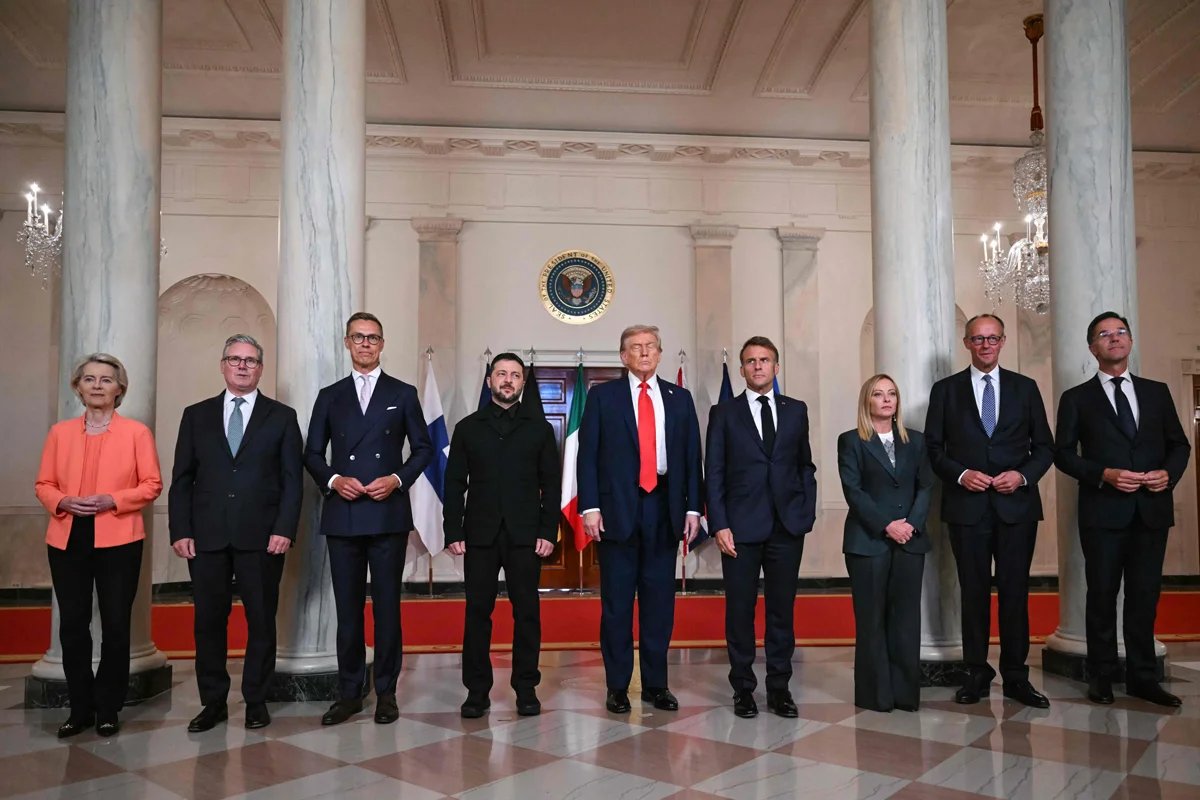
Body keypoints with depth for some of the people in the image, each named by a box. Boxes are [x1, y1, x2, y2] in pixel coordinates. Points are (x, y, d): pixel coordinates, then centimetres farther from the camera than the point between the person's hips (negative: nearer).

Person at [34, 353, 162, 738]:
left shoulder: (137, 432, 1)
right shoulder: (60, 432, 10)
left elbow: (152, 484, -2)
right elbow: (43, 484, 10)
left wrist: (112, 500, -16)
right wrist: (64, 502, -10)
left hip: (118, 541, -2)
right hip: (67, 541, 3)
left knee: (116, 627, 3)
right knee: (72, 626, 6)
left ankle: (108, 710, 16)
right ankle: (80, 709, 19)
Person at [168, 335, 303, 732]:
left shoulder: (282, 416, 6)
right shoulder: (196, 415, 11)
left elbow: (293, 479, 1)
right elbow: (182, 479, 8)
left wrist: (284, 530, -9)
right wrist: (180, 531, -1)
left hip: (261, 537, -1)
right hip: (206, 536, 2)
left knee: (261, 620, 5)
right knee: (208, 620, 7)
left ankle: (256, 701, 18)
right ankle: (213, 702, 20)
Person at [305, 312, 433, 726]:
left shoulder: (403, 394, 8)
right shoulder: (330, 396, 12)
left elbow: (423, 447, 7)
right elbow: (312, 453, 11)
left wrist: (398, 479, -8)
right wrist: (333, 480, -7)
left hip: (388, 514, -1)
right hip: (342, 516, 2)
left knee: (387, 605, 3)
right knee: (347, 607, 7)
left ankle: (386, 691, 13)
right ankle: (349, 692, 16)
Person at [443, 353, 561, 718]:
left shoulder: (539, 428, 9)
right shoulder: (468, 427, 10)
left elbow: (551, 484, 5)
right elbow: (455, 484, 7)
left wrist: (548, 532, -4)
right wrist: (453, 532, -2)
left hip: (525, 536, 0)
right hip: (479, 535, 1)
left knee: (526, 612, 3)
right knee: (477, 612, 3)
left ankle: (526, 688, 13)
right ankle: (477, 690, 12)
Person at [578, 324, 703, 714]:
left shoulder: (680, 398, 11)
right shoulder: (602, 396, 4)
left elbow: (692, 457, 9)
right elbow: (588, 455, -1)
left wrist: (693, 507, 2)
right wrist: (590, 507, -9)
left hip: (664, 509, 2)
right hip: (617, 509, -2)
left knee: (660, 601, 8)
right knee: (617, 602, 4)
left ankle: (656, 684, 20)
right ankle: (617, 686, 15)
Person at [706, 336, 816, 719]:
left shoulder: (796, 410, 10)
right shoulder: (724, 413, 3)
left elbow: (806, 466, 13)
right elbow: (713, 473, 0)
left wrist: (807, 512, 2)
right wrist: (719, 525, -8)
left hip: (788, 526, 2)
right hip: (741, 526, -2)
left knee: (782, 609, 8)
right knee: (740, 610, 4)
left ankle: (779, 688, 19)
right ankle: (743, 688, 17)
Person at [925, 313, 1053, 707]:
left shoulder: (1025, 388, 9)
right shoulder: (945, 390, 6)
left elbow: (1044, 446, 9)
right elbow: (933, 448, 4)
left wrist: (1023, 475, -9)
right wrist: (961, 474, -12)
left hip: (1017, 504, 1)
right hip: (967, 505, -1)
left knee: (1015, 591, 4)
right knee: (973, 591, 6)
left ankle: (1016, 676, 15)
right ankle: (977, 673, 16)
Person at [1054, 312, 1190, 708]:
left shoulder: (1157, 392, 13)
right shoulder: (1077, 398, 4)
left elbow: (1179, 444, 12)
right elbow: (1063, 453, -1)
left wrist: (1169, 472, -7)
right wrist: (1104, 475, -15)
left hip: (1152, 509, 2)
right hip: (1103, 510, -2)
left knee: (1145, 595, 7)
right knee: (1102, 595, 5)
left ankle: (1143, 678, 18)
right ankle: (1101, 677, 15)